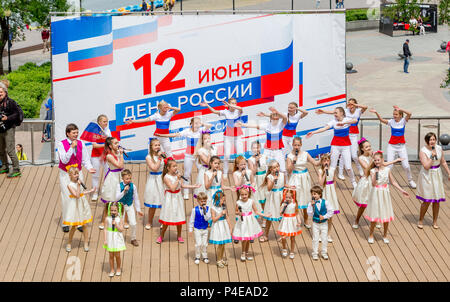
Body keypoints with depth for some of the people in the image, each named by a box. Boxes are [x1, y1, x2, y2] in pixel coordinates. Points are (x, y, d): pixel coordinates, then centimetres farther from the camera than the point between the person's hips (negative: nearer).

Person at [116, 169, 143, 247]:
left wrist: (138, 210, 3)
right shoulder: (119, 186, -16)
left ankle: (133, 239, 18)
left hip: (130, 206, 1)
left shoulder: (133, 186, -11)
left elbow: (136, 198, -1)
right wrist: (124, 191, -32)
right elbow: (117, 198, -19)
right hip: (121, 205, -1)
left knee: (133, 223, -4)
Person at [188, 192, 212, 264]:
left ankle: (205, 257, 23)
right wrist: (190, 229, 0)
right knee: (198, 244, -5)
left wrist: (205, 211, -26)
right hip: (197, 229, -2)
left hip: (205, 229, 2)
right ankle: (197, 257, 10)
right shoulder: (195, 210, -9)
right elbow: (191, 220, -2)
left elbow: (207, 218, -17)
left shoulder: (208, 209, -6)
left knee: (204, 244, 8)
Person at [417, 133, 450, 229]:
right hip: (427, 177, -5)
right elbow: (426, 166, -21)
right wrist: (432, 156, -24)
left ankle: (435, 222, 20)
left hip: (437, 176, 5)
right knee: (427, 201, -5)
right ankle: (420, 220, 14)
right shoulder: (423, 151, -15)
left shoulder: (439, 148, 1)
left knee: (437, 200, 7)